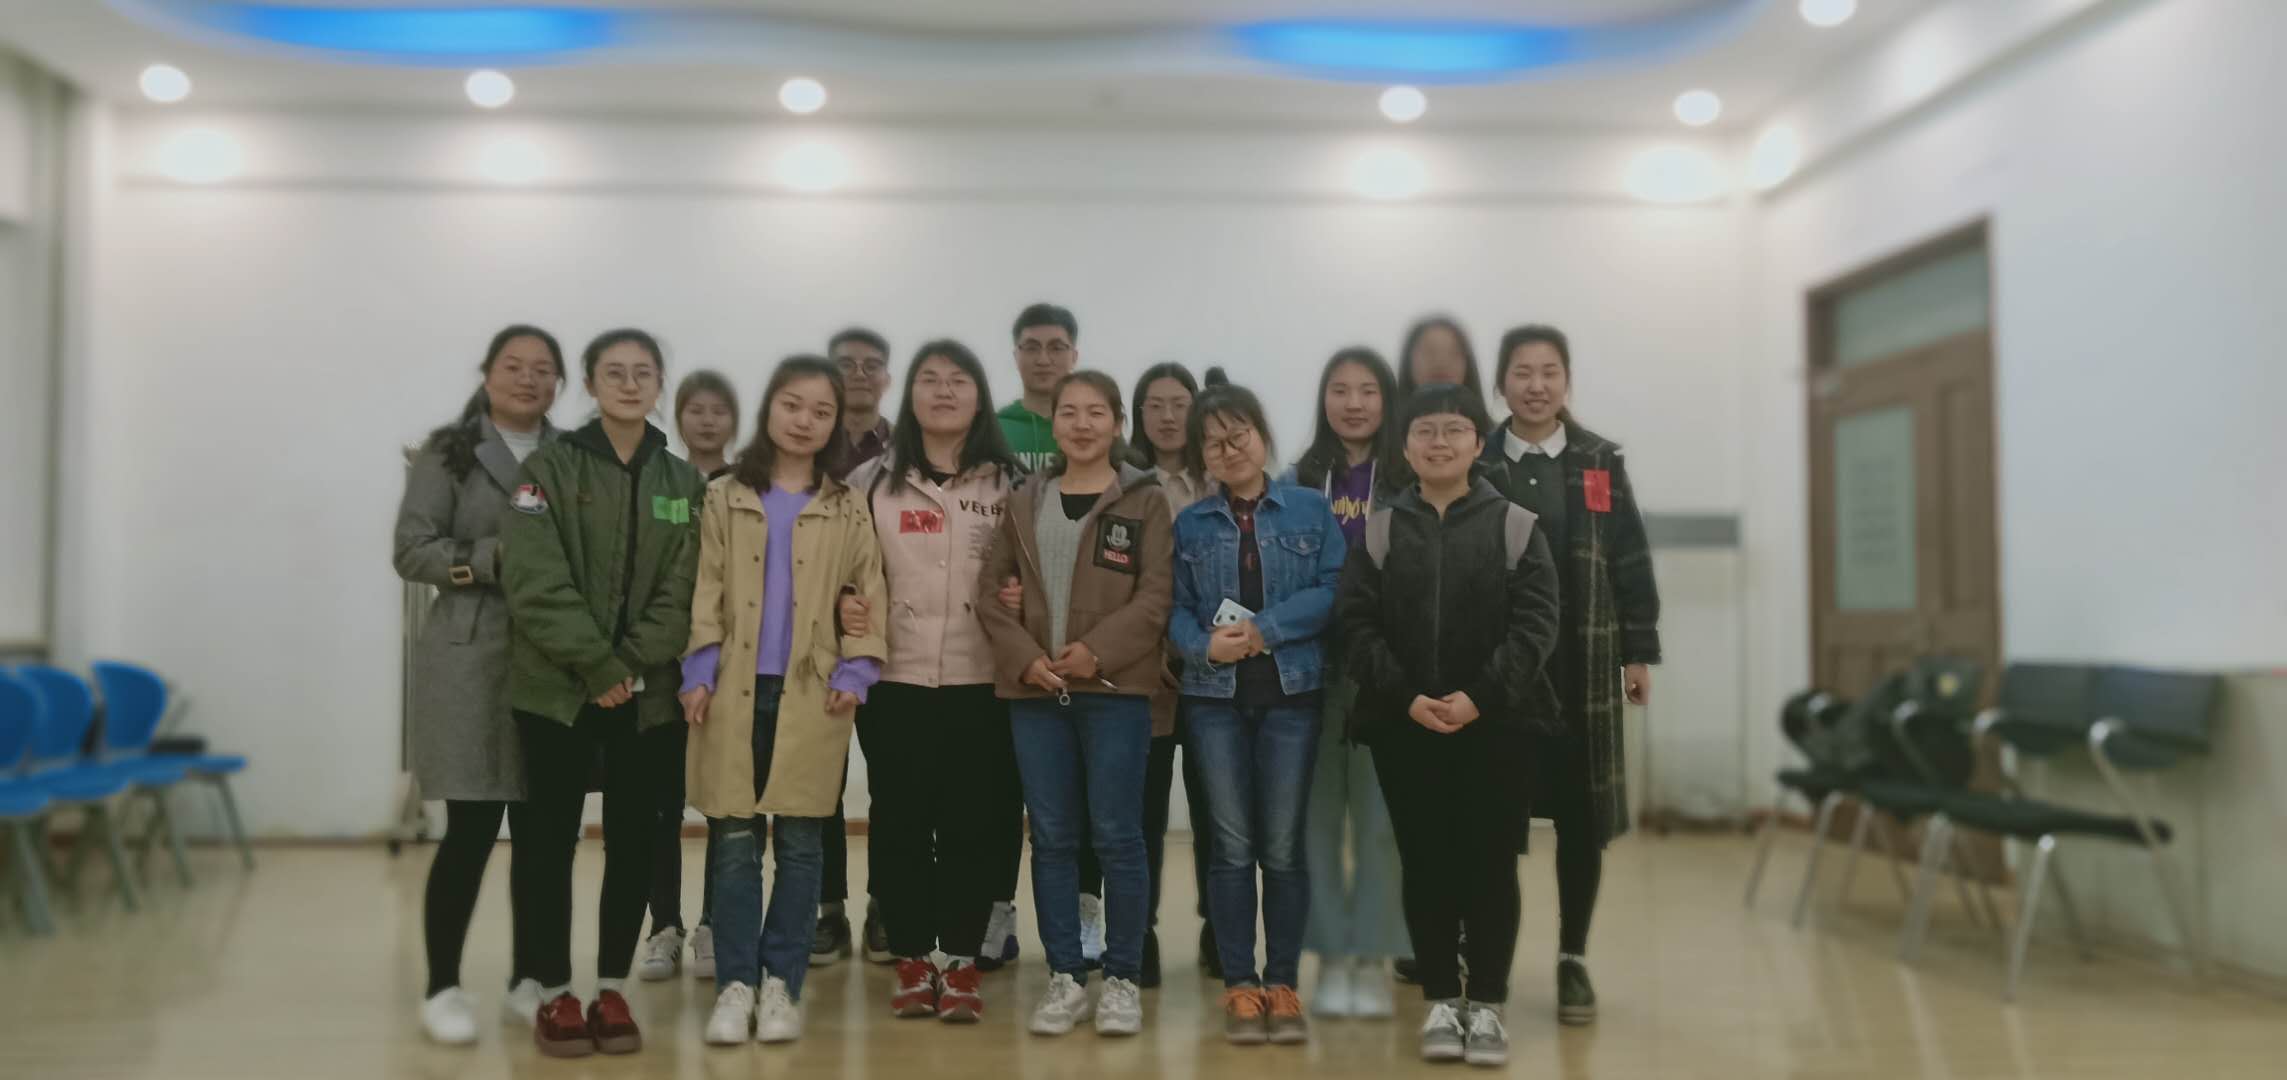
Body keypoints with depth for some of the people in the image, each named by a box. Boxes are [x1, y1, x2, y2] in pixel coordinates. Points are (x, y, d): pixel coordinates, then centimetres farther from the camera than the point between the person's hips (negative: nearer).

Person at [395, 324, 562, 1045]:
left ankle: (527, 980, 20)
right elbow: (411, 552, -4)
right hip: (471, 662, -3)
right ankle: (442, 987, 13)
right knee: (471, 830, -1)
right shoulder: (448, 453, 2)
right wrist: (493, 559, -15)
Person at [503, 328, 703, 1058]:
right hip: (557, 687, -3)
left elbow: (682, 591, 1)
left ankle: (611, 991, 16)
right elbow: (537, 583, -11)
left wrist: (630, 664, -12)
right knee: (550, 839, 2)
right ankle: (555, 995, 12)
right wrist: (597, 666, -17)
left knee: (634, 840, 5)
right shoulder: (550, 468, -2)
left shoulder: (683, 482, 8)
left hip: (645, 692, 3)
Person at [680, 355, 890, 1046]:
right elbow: (706, 592, 4)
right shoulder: (724, 498, 9)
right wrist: (699, 674, -5)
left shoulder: (848, 509, 8)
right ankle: (736, 985, 8)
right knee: (735, 842, 1)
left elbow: (867, 596, 6)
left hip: (813, 693, 0)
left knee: (800, 844, 3)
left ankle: (781, 984, 11)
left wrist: (855, 673, -6)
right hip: (736, 688, 0)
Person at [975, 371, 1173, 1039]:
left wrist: (1098, 650, -17)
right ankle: (1065, 978, 17)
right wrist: (1023, 656, -8)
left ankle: (1123, 979, 12)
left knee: (1116, 834, 0)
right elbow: (990, 589, 7)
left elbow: (1156, 594, -6)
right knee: (1052, 837, 7)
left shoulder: (1146, 501, 2)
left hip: (1115, 689, -3)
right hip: (1034, 690, 3)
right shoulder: (1025, 501, 12)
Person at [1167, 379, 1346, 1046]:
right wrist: (1205, 645, -17)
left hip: (1291, 692, -1)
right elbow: (1174, 609, 3)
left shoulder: (1311, 509, 3)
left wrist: (1265, 628, -15)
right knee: (1232, 844, 5)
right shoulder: (1189, 524, 8)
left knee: (1284, 845, 4)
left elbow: (1334, 589, -6)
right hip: (1214, 697, 1)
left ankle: (1283, 983, 14)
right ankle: (1240, 984, 14)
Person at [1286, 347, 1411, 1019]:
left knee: (1380, 814, 2)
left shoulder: (1411, 483, 3)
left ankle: (1373, 959, 12)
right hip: (1310, 664, 2)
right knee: (1317, 813, 4)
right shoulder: (1297, 483, 8)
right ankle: (1332, 957, 14)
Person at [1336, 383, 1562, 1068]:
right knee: (1425, 864, 6)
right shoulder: (1377, 531, 6)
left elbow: (1534, 625, -5)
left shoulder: (1516, 527, 2)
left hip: (1496, 725, -1)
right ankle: (1441, 999, 18)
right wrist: (1406, 697, -13)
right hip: (1403, 727, 1)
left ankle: (1486, 1003, 15)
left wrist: (1480, 697, -16)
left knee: (1491, 863, 3)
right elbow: (1358, 626, 0)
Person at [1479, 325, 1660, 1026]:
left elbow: (1630, 562, 5)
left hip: (1583, 664, 1)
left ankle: (1572, 959, 18)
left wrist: (1639, 653, 0)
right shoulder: (1476, 466, 2)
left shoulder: (1600, 463, 6)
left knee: (1581, 814, 6)